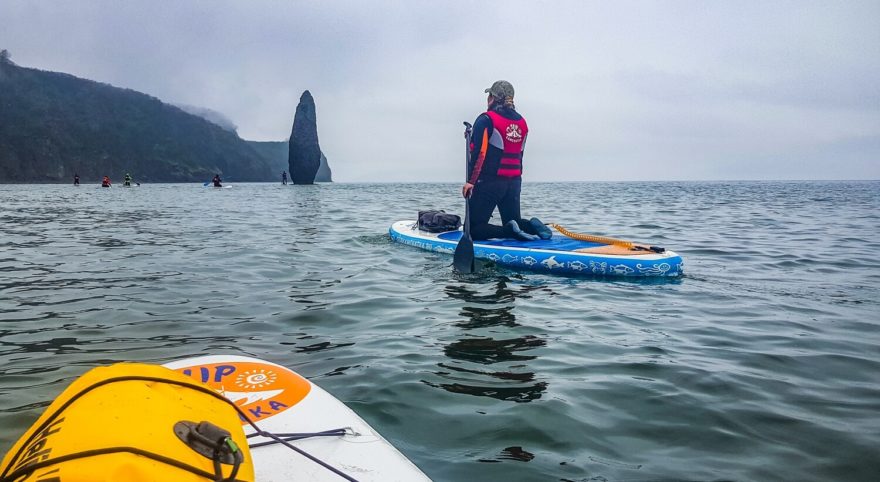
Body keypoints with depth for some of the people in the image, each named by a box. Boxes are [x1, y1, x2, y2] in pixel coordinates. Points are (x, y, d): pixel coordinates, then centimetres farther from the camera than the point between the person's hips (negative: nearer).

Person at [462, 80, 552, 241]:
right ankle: (531, 226, -12)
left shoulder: (486, 119, -9)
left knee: (474, 229, -3)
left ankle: (510, 230, -23)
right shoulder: (522, 122, 13)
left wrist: (470, 181, -16)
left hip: (489, 182, -7)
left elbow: (479, 152, -16)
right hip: (515, 182, 7)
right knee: (514, 222, 19)